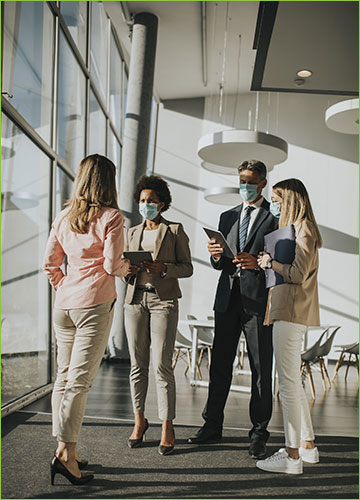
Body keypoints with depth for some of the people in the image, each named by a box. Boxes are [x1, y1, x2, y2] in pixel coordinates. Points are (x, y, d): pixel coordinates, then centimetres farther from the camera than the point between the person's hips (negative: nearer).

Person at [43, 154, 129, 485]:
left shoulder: (64, 216, 11)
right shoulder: (111, 216, -7)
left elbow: (49, 264, 11)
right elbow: (112, 265, -12)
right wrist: (128, 265, 8)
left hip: (64, 303, 6)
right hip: (95, 303, -6)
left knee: (64, 376, 12)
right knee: (80, 380, -3)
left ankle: (65, 449, 20)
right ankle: (66, 453, -2)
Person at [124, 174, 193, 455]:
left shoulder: (175, 231, 4)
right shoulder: (133, 232, 16)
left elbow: (187, 268, 1)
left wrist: (163, 267, -16)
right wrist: (128, 270, -4)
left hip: (164, 300, -4)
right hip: (136, 298, 4)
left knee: (162, 365, -8)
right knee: (137, 364, 4)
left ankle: (167, 427, 2)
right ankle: (140, 421, 19)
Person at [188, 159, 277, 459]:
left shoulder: (276, 217, 3)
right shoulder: (228, 217, 19)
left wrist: (257, 263, -20)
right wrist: (216, 255, -4)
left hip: (259, 298, -4)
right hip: (228, 297, 5)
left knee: (261, 368, 1)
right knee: (220, 364, 8)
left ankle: (259, 433, 11)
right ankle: (213, 425, 19)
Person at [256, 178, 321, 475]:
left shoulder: (302, 229, -10)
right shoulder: (294, 229, 20)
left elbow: (298, 274, -18)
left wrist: (271, 263, -7)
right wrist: (269, 263, 9)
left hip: (291, 314, -11)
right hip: (287, 313, 11)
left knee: (288, 384, -7)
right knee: (292, 382, 15)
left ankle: (292, 456, 0)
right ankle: (307, 446, 24)